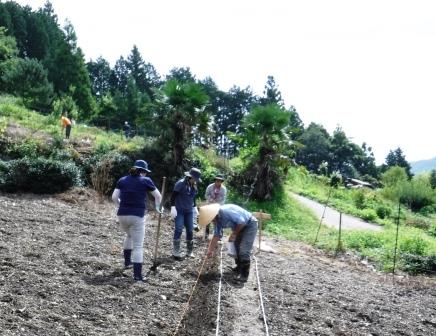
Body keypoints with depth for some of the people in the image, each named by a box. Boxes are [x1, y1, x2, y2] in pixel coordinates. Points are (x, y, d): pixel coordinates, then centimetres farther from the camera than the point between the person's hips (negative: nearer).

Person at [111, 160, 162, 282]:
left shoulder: (122, 180, 9)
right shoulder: (146, 180, 1)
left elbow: (114, 197, 3)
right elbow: (158, 196, 8)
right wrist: (157, 207, 25)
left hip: (122, 215, 4)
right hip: (137, 216, -4)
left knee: (129, 235, 32)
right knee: (138, 245, 1)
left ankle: (127, 262, 38)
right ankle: (137, 275, -1)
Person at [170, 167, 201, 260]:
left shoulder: (194, 185, 6)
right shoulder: (180, 183, -13)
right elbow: (173, 196, -13)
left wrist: (195, 208, 20)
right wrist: (173, 208, -18)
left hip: (189, 211, 6)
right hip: (179, 211, -6)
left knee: (190, 230, 5)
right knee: (178, 230, -10)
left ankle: (190, 251, 15)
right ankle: (176, 252, -5)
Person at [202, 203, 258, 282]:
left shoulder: (226, 211, -33)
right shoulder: (217, 220, -4)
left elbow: (242, 222, -30)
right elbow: (216, 236, 6)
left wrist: (234, 234, -16)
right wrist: (211, 250, 7)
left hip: (250, 224, -9)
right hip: (240, 226, 9)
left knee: (244, 251, -13)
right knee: (236, 247, 14)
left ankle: (244, 274, -3)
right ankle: (239, 267, 33)